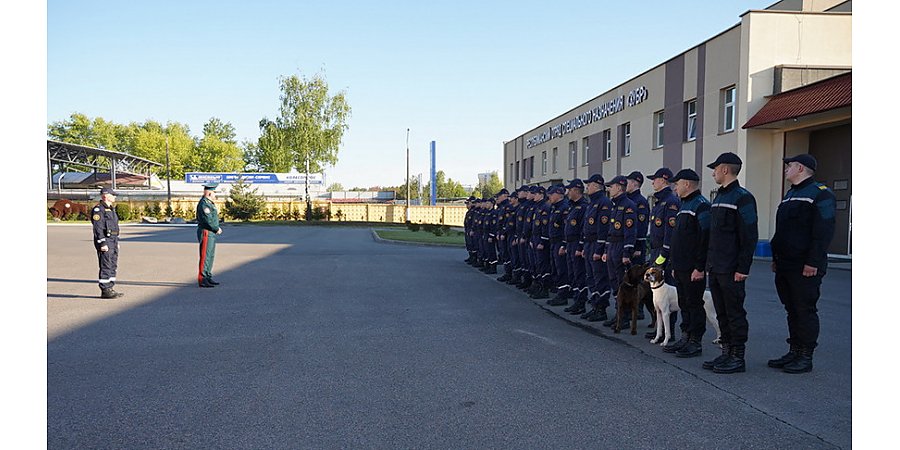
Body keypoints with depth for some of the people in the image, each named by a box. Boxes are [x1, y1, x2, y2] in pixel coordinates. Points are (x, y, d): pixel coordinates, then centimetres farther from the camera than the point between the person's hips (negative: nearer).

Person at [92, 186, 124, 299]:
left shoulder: (111, 209, 19)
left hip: (113, 241, 10)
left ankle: (110, 288, 16)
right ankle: (105, 290, -4)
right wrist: (102, 243, -22)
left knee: (113, 266, 11)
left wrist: (116, 242, 22)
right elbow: (98, 228, -17)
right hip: (104, 240, -10)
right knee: (106, 266, -8)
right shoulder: (98, 209, -11)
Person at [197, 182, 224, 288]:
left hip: (212, 233, 11)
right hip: (206, 233, -11)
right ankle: (202, 280, -6)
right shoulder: (203, 204, -16)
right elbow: (208, 220, -21)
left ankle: (208, 277, 23)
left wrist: (218, 227, 7)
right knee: (205, 256, -8)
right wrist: (217, 229, -10)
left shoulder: (209, 203, 17)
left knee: (210, 256, 15)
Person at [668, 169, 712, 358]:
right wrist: (674, 264, 20)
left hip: (693, 269, -10)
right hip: (681, 268, 10)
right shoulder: (684, 205, 19)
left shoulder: (701, 205, -13)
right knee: (684, 304, 14)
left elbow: (706, 238, -20)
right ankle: (686, 338, 22)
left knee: (694, 304, -2)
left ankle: (695, 342, 5)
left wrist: (700, 267, -23)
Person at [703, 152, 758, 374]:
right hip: (715, 269, 9)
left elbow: (749, 236, -15)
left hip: (731, 270, -9)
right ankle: (726, 353, 22)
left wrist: (742, 268, -18)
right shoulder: (719, 196, 17)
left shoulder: (742, 197, -11)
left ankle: (738, 358, 8)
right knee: (722, 313, 13)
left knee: (735, 313, 0)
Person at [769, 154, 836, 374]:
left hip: (805, 268, -9)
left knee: (805, 311, -2)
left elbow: (823, 232, -17)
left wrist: (813, 263, -21)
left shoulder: (820, 193, -10)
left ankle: (806, 358, 6)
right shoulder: (790, 194, 19)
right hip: (785, 266, 9)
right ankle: (794, 353, 20)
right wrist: (776, 258, 19)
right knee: (792, 311, 12)